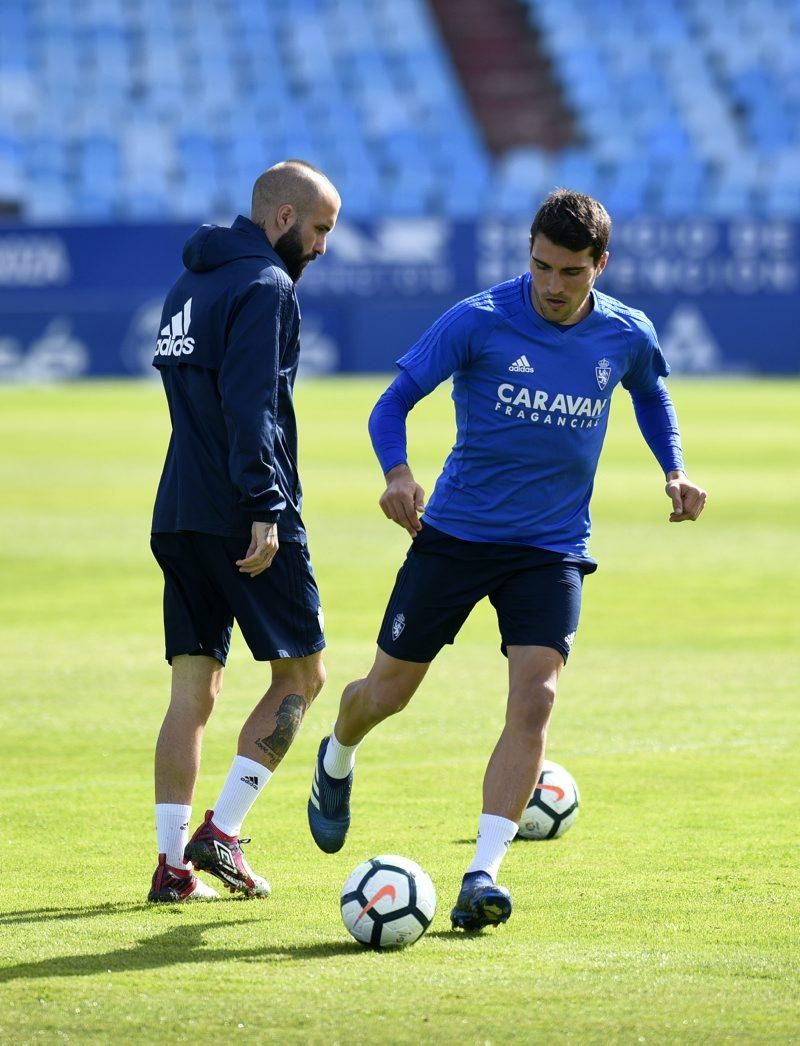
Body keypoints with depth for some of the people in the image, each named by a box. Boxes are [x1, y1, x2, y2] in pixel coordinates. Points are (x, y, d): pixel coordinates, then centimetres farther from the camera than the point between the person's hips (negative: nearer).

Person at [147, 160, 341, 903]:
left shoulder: (190, 284, 18)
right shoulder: (265, 287, -10)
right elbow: (250, 407, -20)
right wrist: (265, 508, -24)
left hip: (178, 519, 8)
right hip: (241, 519, -8)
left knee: (193, 689, 7)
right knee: (300, 674, 3)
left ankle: (173, 863, 2)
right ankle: (221, 830, -7)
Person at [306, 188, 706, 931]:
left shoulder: (627, 337, -2)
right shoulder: (477, 322, -13)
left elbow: (650, 393, 21)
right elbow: (395, 400, -11)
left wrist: (674, 471, 6)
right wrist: (397, 473, -30)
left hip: (552, 548, 1)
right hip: (455, 532, -1)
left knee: (534, 698, -18)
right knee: (388, 691, 8)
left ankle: (482, 875, -18)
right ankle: (336, 763, 44)